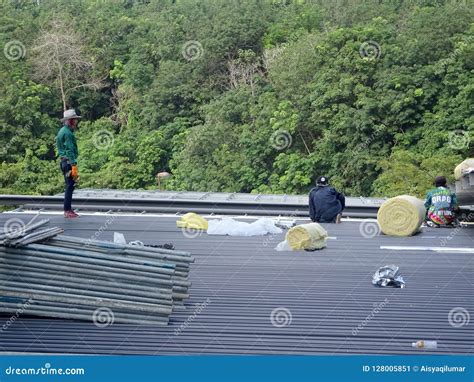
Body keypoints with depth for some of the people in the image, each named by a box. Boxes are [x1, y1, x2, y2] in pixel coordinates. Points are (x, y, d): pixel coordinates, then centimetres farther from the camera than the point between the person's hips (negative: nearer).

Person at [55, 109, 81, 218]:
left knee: (69, 186, 14)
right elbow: (70, 151, -20)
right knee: (70, 186, -9)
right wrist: (74, 166, -23)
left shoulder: (62, 131, 17)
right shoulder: (67, 133, -14)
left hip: (64, 161, 10)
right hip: (68, 162, -10)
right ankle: (67, 211, -9)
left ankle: (68, 209, 17)